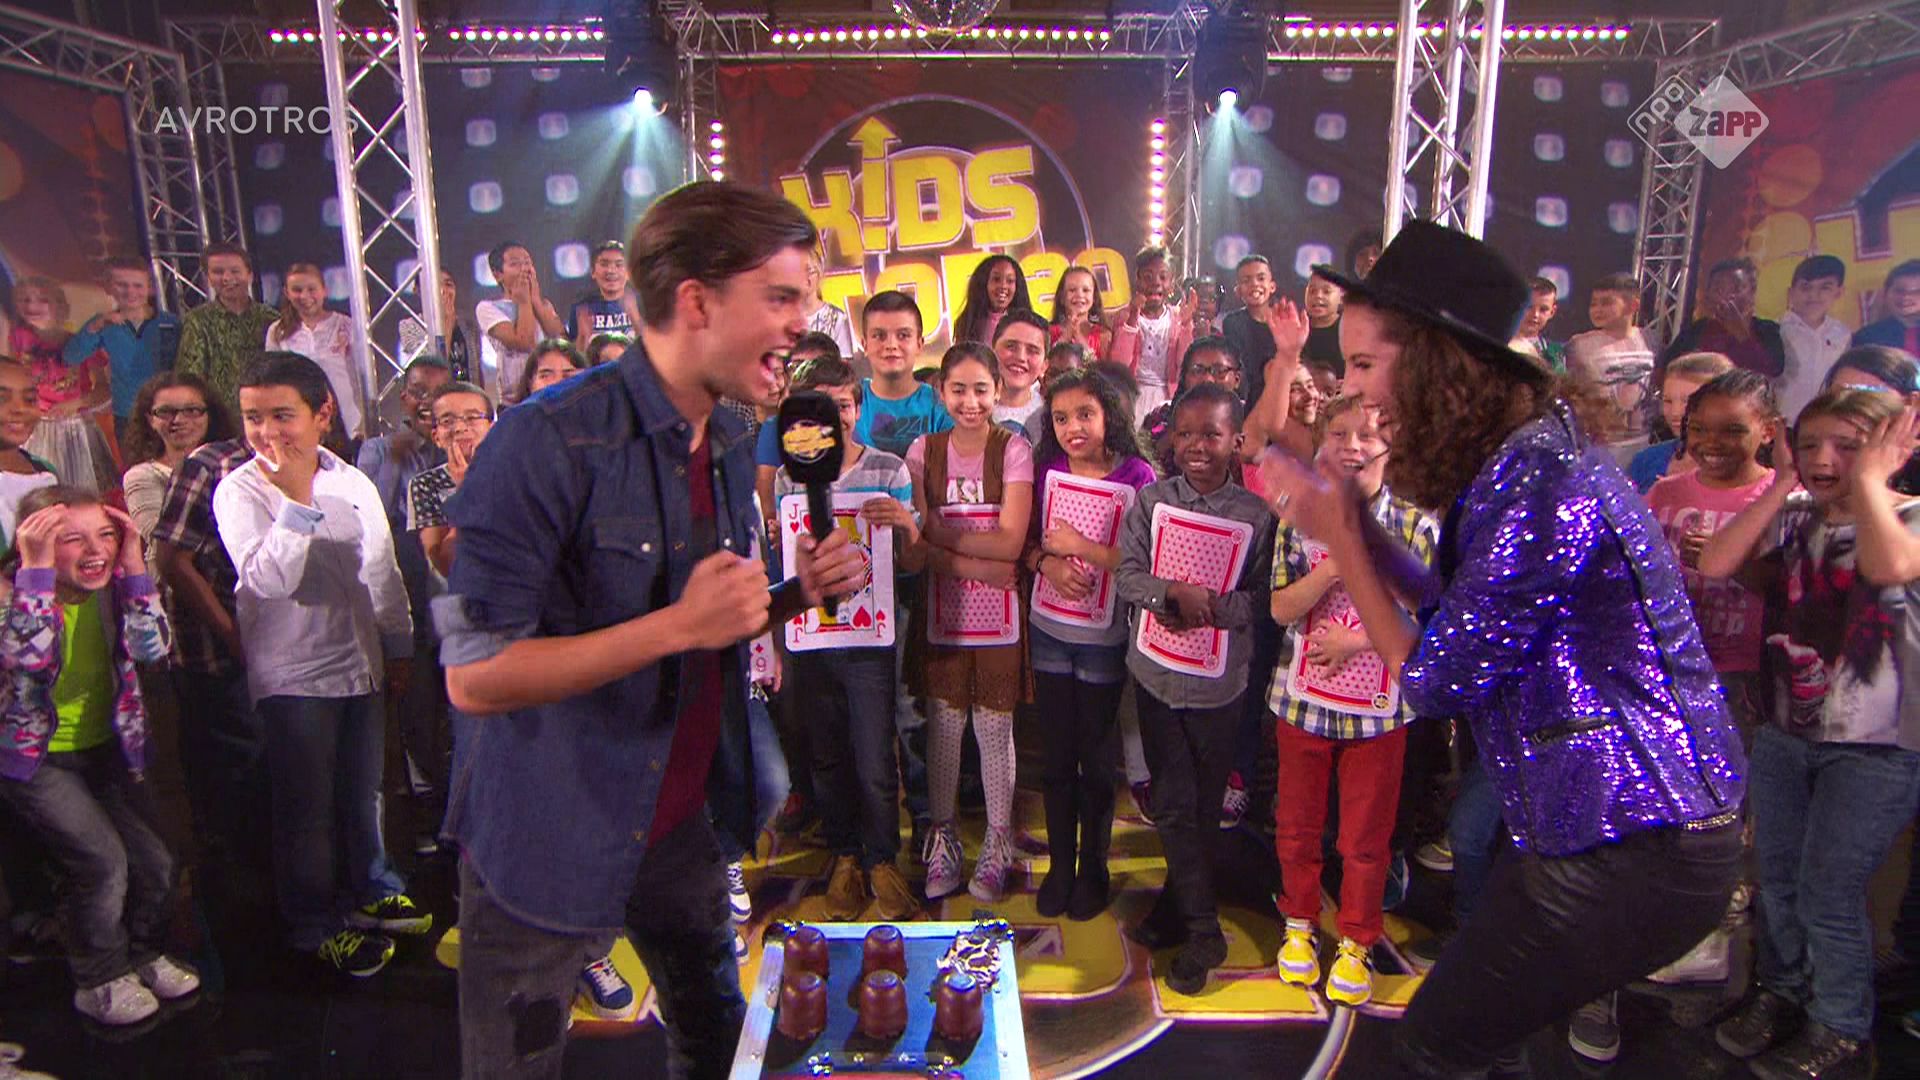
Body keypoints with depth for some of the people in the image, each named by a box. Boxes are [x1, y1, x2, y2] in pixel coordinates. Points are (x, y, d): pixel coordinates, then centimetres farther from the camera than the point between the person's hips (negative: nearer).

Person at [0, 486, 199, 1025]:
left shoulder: (112, 588, -6)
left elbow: (154, 647, -23)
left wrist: (133, 565, -26)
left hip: (106, 749, 5)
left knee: (155, 861, 3)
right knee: (103, 860, -15)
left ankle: (144, 954, 30)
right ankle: (101, 981, 7)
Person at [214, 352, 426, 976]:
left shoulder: (354, 483, 5)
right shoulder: (240, 490, -9)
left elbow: (383, 573, 14)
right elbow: (269, 579, -24)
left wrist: (398, 648, 17)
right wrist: (296, 499, -27)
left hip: (362, 664, 5)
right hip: (293, 672, -4)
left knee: (364, 790, 18)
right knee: (306, 806, 7)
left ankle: (369, 891, 38)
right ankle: (316, 925, 23)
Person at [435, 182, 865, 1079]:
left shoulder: (730, 447, 3)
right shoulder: (552, 441, -22)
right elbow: (475, 678, -23)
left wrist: (795, 595, -5)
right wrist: (676, 625, -29)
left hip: (678, 825, 7)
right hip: (546, 841, -6)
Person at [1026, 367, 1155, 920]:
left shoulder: (1137, 477, -12)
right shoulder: (1046, 471, 1)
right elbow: (1026, 543, 5)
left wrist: (1079, 546, -18)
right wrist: (1048, 564, -15)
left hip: (1105, 636, -3)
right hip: (1050, 630, 3)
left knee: (1096, 759, 11)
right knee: (1057, 756, 13)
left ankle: (1093, 868, 29)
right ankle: (1059, 867, 28)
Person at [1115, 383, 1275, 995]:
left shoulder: (1256, 514, -5)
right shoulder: (1151, 501, -1)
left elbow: (1262, 598, -7)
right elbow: (1126, 575, -7)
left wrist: (1212, 606, -23)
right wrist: (1176, 593, -24)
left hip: (1220, 679, -1)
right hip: (1157, 671, 1)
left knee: (1204, 806, 10)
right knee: (1173, 806, 6)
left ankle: (1179, 903, 29)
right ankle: (1202, 930, 21)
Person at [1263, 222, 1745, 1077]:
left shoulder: (1541, 485, -26)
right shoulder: (1524, 457, 6)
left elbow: (1433, 681, -19)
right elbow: (1460, 610, 11)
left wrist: (1340, 538, -10)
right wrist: (1354, 526, 2)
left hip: (1636, 853, -9)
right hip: (1599, 823, 9)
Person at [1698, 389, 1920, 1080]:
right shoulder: (1796, 519, 3)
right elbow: (1715, 565, -12)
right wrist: (1782, 484, -8)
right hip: (1786, 732, 5)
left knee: (1828, 897, 1)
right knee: (1776, 879, 16)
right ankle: (1781, 991, 37)